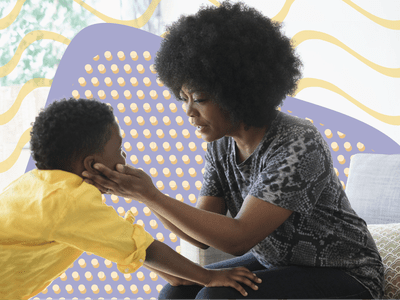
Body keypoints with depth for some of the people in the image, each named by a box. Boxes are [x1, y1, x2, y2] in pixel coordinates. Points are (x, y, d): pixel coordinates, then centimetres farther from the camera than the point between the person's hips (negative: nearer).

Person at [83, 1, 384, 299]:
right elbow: (203, 236, -4)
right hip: (275, 264, 7)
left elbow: (238, 239, -31)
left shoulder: (299, 145, -27)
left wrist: (151, 195, -33)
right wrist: (138, 191, -18)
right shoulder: (221, 145, -4)